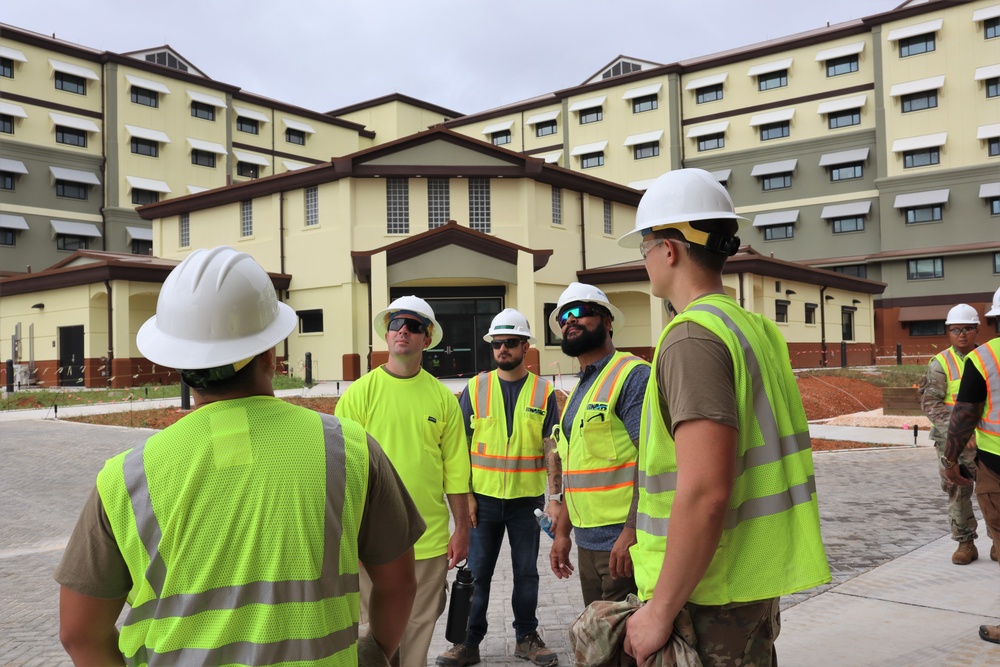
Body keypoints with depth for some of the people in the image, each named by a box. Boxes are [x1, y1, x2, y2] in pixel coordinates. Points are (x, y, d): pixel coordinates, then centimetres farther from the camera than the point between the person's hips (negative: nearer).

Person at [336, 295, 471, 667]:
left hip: (430, 540, 2)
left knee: (420, 632, 13)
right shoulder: (359, 393, -3)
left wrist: (462, 529, 5)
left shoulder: (443, 397, 3)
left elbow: (455, 469, 6)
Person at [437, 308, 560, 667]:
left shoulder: (544, 392, 1)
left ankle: (526, 637, 27)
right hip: (484, 498, 0)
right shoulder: (475, 389, 1)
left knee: (527, 572, 11)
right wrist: (464, 495, -5)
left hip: (527, 499, 0)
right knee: (476, 572, 6)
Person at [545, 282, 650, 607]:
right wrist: (562, 531, 19)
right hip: (587, 543, 9)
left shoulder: (632, 375, -10)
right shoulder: (578, 391, 17)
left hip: (622, 542, -8)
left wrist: (631, 532, -24)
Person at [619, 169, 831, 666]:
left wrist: (660, 612, -20)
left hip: (709, 598, -9)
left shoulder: (693, 336, -19)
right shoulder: (755, 328, 9)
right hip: (755, 582, 9)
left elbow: (705, 492, -28)